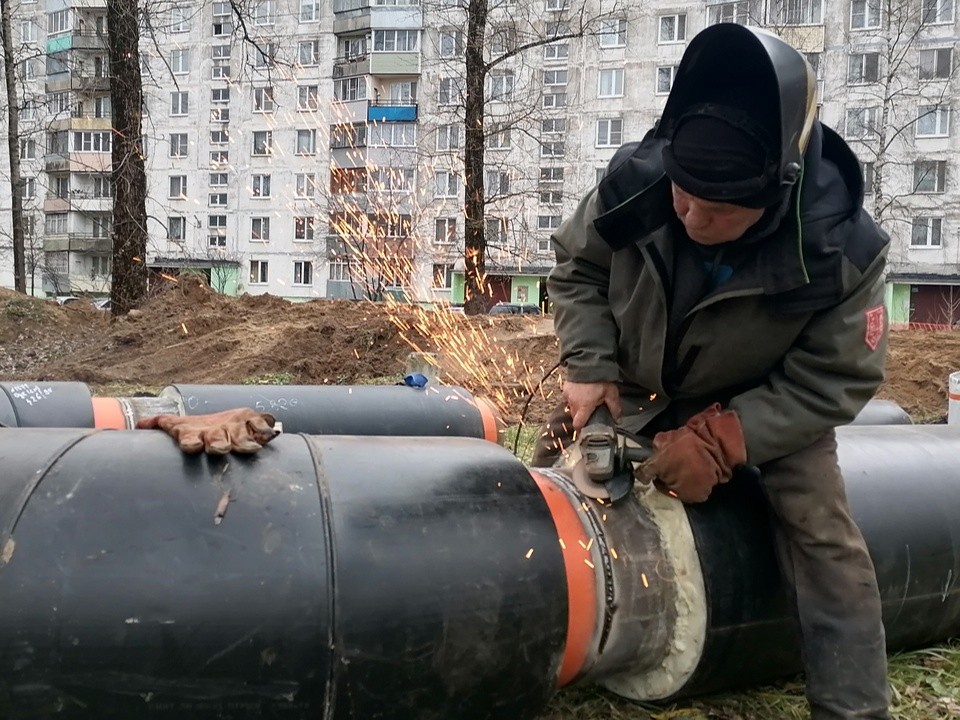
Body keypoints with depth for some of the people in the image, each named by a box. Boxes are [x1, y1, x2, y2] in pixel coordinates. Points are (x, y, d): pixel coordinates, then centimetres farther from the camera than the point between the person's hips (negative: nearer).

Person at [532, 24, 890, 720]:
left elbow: (836, 380, -24)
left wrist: (721, 442, -33)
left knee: (822, 533, -18)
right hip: (636, 385, 3)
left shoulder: (842, 248, -35)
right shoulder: (634, 180, -30)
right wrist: (590, 367, -23)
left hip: (770, 401, -2)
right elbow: (578, 270, -9)